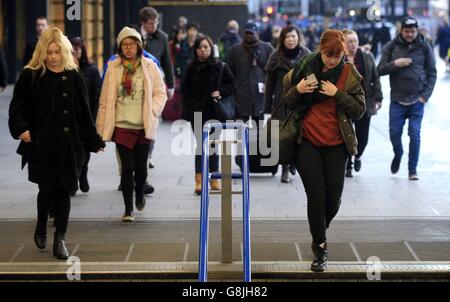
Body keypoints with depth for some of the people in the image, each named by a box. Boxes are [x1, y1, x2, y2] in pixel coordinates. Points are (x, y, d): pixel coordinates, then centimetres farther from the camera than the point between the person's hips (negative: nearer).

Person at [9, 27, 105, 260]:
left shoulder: (74, 77, 5)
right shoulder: (30, 76, -2)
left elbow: (84, 112, 9)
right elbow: (18, 107, -2)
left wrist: (94, 142, 11)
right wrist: (21, 128, -21)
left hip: (68, 144, 2)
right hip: (41, 144, -2)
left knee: (64, 190, 2)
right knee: (47, 188, 2)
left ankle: (60, 240, 10)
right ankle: (41, 227, 30)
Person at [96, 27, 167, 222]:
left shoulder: (150, 67, 2)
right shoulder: (113, 68, 2)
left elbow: (160, 93, 6)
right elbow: (105, 99, 4)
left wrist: (152, 111, -9)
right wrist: (101, 128, 3)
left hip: (144, 126, 0)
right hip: (122, 126, 0)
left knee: (141, 167, 5)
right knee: (127, 167, -4)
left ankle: (139, 193, 37)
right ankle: (128, 208, 9)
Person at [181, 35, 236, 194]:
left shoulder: (220, 67, -1)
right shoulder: (191, 68, 4)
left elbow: (232, 85, 3)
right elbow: (184, 90, 11)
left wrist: (221, 92, -14)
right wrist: (190, 106, -1)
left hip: (215, 112, 0)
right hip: (197, 113, 0)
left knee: (213, 145, 9)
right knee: (200, 145, -6)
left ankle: (214, 178, 19)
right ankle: (199, 180, -8)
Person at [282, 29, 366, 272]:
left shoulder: (349, 74, -1)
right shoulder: (304, 68, -1)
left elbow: (359, 110, -3)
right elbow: (286, 104, 6)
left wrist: (338, 94, -17)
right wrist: (297, 90, -16)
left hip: (336, 145, 1)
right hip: (307, 144, -1)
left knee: (333, 197, 2)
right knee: (316, 195, -6)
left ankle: (319, 236, 31)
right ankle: (320, 248, 5)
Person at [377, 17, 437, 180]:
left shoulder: (424, 47, 1)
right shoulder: (391, 47, 1)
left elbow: (432, 74, 3)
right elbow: (380, 70, 2)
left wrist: (425, 95, -6)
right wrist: (395, 64, -16)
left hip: (417, 100, -1)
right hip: (397, 100, 1)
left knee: (414, 134, -3)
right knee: (394, 132, 2)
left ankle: (413, 169, 8)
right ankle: (398, 155, 33)